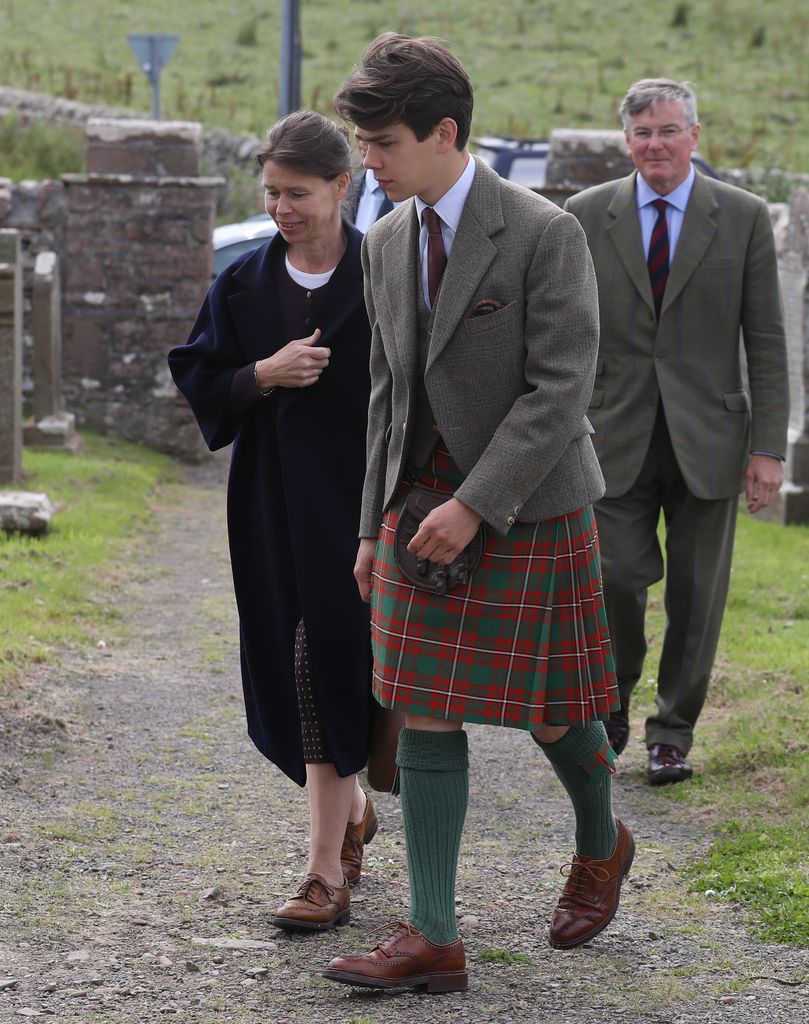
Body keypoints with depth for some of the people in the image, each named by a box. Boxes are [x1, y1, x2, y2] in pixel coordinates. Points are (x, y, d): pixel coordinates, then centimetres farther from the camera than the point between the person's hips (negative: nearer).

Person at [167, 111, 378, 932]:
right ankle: (351, 810, 35)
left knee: (337, 671, -7)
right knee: (295, 674, 9)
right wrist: (263, 375, -11)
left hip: (359, 503, -4)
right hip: (274, 507, 4)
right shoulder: (245, 286, 6)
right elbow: (196, 379, 8)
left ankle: (327, 870, -4)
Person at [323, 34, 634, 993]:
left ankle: (600, 845, 38)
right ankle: (432, 939, 1)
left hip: (528, 509, -5)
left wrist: (474, 505, -22)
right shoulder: (386, 241, 6)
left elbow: (560, 392, -18)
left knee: (548, 712, 7)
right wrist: (375, 526, 12)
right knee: (424, 714, -1)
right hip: (427, 506, 6)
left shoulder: (544, 235, -15)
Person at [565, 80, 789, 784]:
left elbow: (766, 341, 1)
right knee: (616, 580, -6)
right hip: (618, 436, 0)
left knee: (696, 596, 4)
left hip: (707, 437, 0)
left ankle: (673, 733, 20)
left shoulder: (744, 218, 1)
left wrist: (768, 447, -5)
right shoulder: (588, 216, 4)